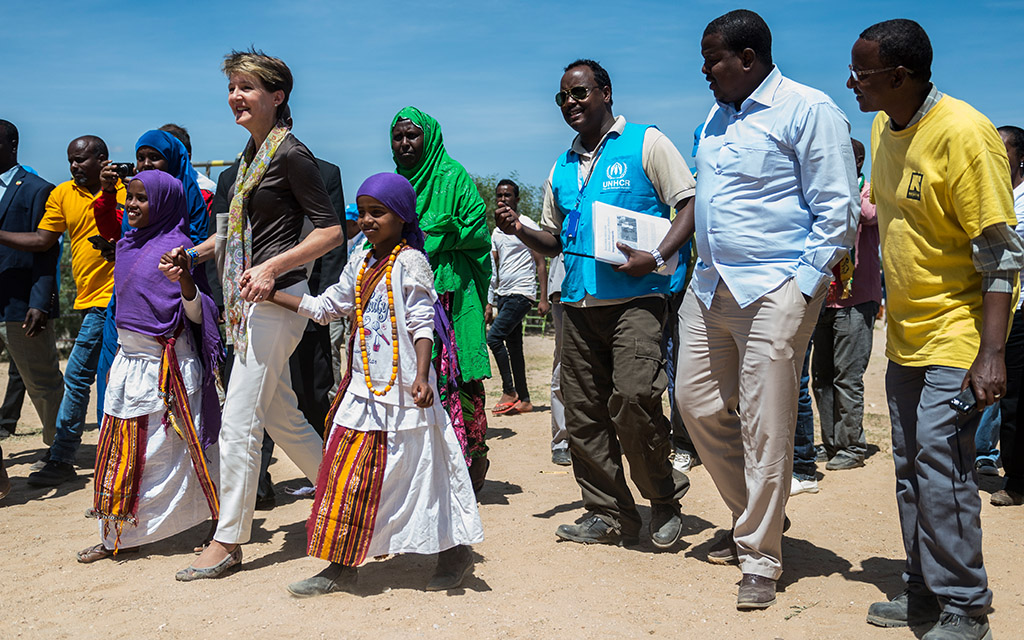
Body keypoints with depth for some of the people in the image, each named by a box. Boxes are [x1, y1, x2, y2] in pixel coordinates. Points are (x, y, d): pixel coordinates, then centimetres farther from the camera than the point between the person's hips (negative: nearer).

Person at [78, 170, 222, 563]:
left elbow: (196, 315, -17)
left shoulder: (177, 247, -11)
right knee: (120, 445, 11)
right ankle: (118, 533, 21)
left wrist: (185, 280, -31)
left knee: (159, 447, 0)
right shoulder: (128, 244, 11)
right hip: (129, 358, 8)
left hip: (166, 364, -8)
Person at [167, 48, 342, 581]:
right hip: (251, 302, 10)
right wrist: (194, 253, 13)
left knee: (239, 422, -4)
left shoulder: (291, 153, -11)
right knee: (281, 417, 16)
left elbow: (331, 231, -14)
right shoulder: (252, 152, 15)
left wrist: (273, 267, -23)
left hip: (276, 299, -10)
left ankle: (228, 541, 7)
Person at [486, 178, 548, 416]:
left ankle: (509, 391, -9)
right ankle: (523, 400, 11)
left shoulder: (527, 226, -4)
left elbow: (540, 264, -6)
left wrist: (544, 298, -13)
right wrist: (490, 304, 16)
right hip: (503, 295, 8)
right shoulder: (496, 232, 17)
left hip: (521, 294, -8)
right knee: (513, 346, 7)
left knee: (494, 337, -18)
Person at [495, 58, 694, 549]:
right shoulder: (561, 169, 21)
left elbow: (691, 204, -2)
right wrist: (519, 230, 5)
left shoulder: (646, 143, 4)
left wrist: (655, 257, -17)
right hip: (579, 303, 6)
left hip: (634, 297, -6)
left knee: (633, 398, -19)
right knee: (583, 413, 4)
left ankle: (665, 499, 4)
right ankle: (608, 513, 16)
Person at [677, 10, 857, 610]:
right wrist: (703, 269, 15)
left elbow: (838, 210, -9)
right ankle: (757, 513, 30)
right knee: (697, 401, 10)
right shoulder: (716, 118, 16)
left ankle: (760, 555, 8)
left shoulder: (809, 110, -6)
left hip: (775, 290, -8)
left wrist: (802, 288, -15)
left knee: (766, 423, -4)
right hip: (710, 287, 8)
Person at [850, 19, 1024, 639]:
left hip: (956, 332, -8)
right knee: (911, 467, 13)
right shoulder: (884, 128, 6)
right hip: (905, 333, 8)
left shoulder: (964, 134, -19)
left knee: (940, 465, -9)